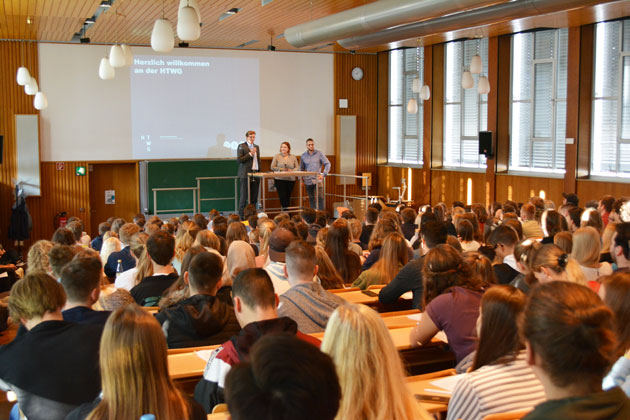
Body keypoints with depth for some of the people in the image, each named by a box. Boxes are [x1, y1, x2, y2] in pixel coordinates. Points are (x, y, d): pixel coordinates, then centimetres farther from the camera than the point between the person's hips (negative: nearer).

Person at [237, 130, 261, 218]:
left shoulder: (257, 147, 18)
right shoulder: (241, 146, -1)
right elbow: (239, 160, -10)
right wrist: (250, 154, -14)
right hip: (246, 174, -6)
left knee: (254, 196, 4)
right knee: (244, 196, -5)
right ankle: (241, 215, 0)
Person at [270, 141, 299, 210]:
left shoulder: (293, 157, 9)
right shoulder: (277, 156, 3)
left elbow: (297, 168, 8)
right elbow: (272, 167, 0)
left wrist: (291, 170, -12)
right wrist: (281, 169, -12)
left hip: (291, 179, 2)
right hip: (280, 179, -2)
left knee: (288, 197, 7)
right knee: (282, 197, -10)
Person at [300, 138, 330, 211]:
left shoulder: (319, 154, 1)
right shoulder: (303, 156, 8)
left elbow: (327, 164, 1)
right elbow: (301, 169, 15)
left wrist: (324, 174, -9)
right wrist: (301, 179, 7)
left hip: (318, 179, -2)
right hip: (308, 180, 2)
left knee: (320, 198, -7)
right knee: (311, 198, 7)